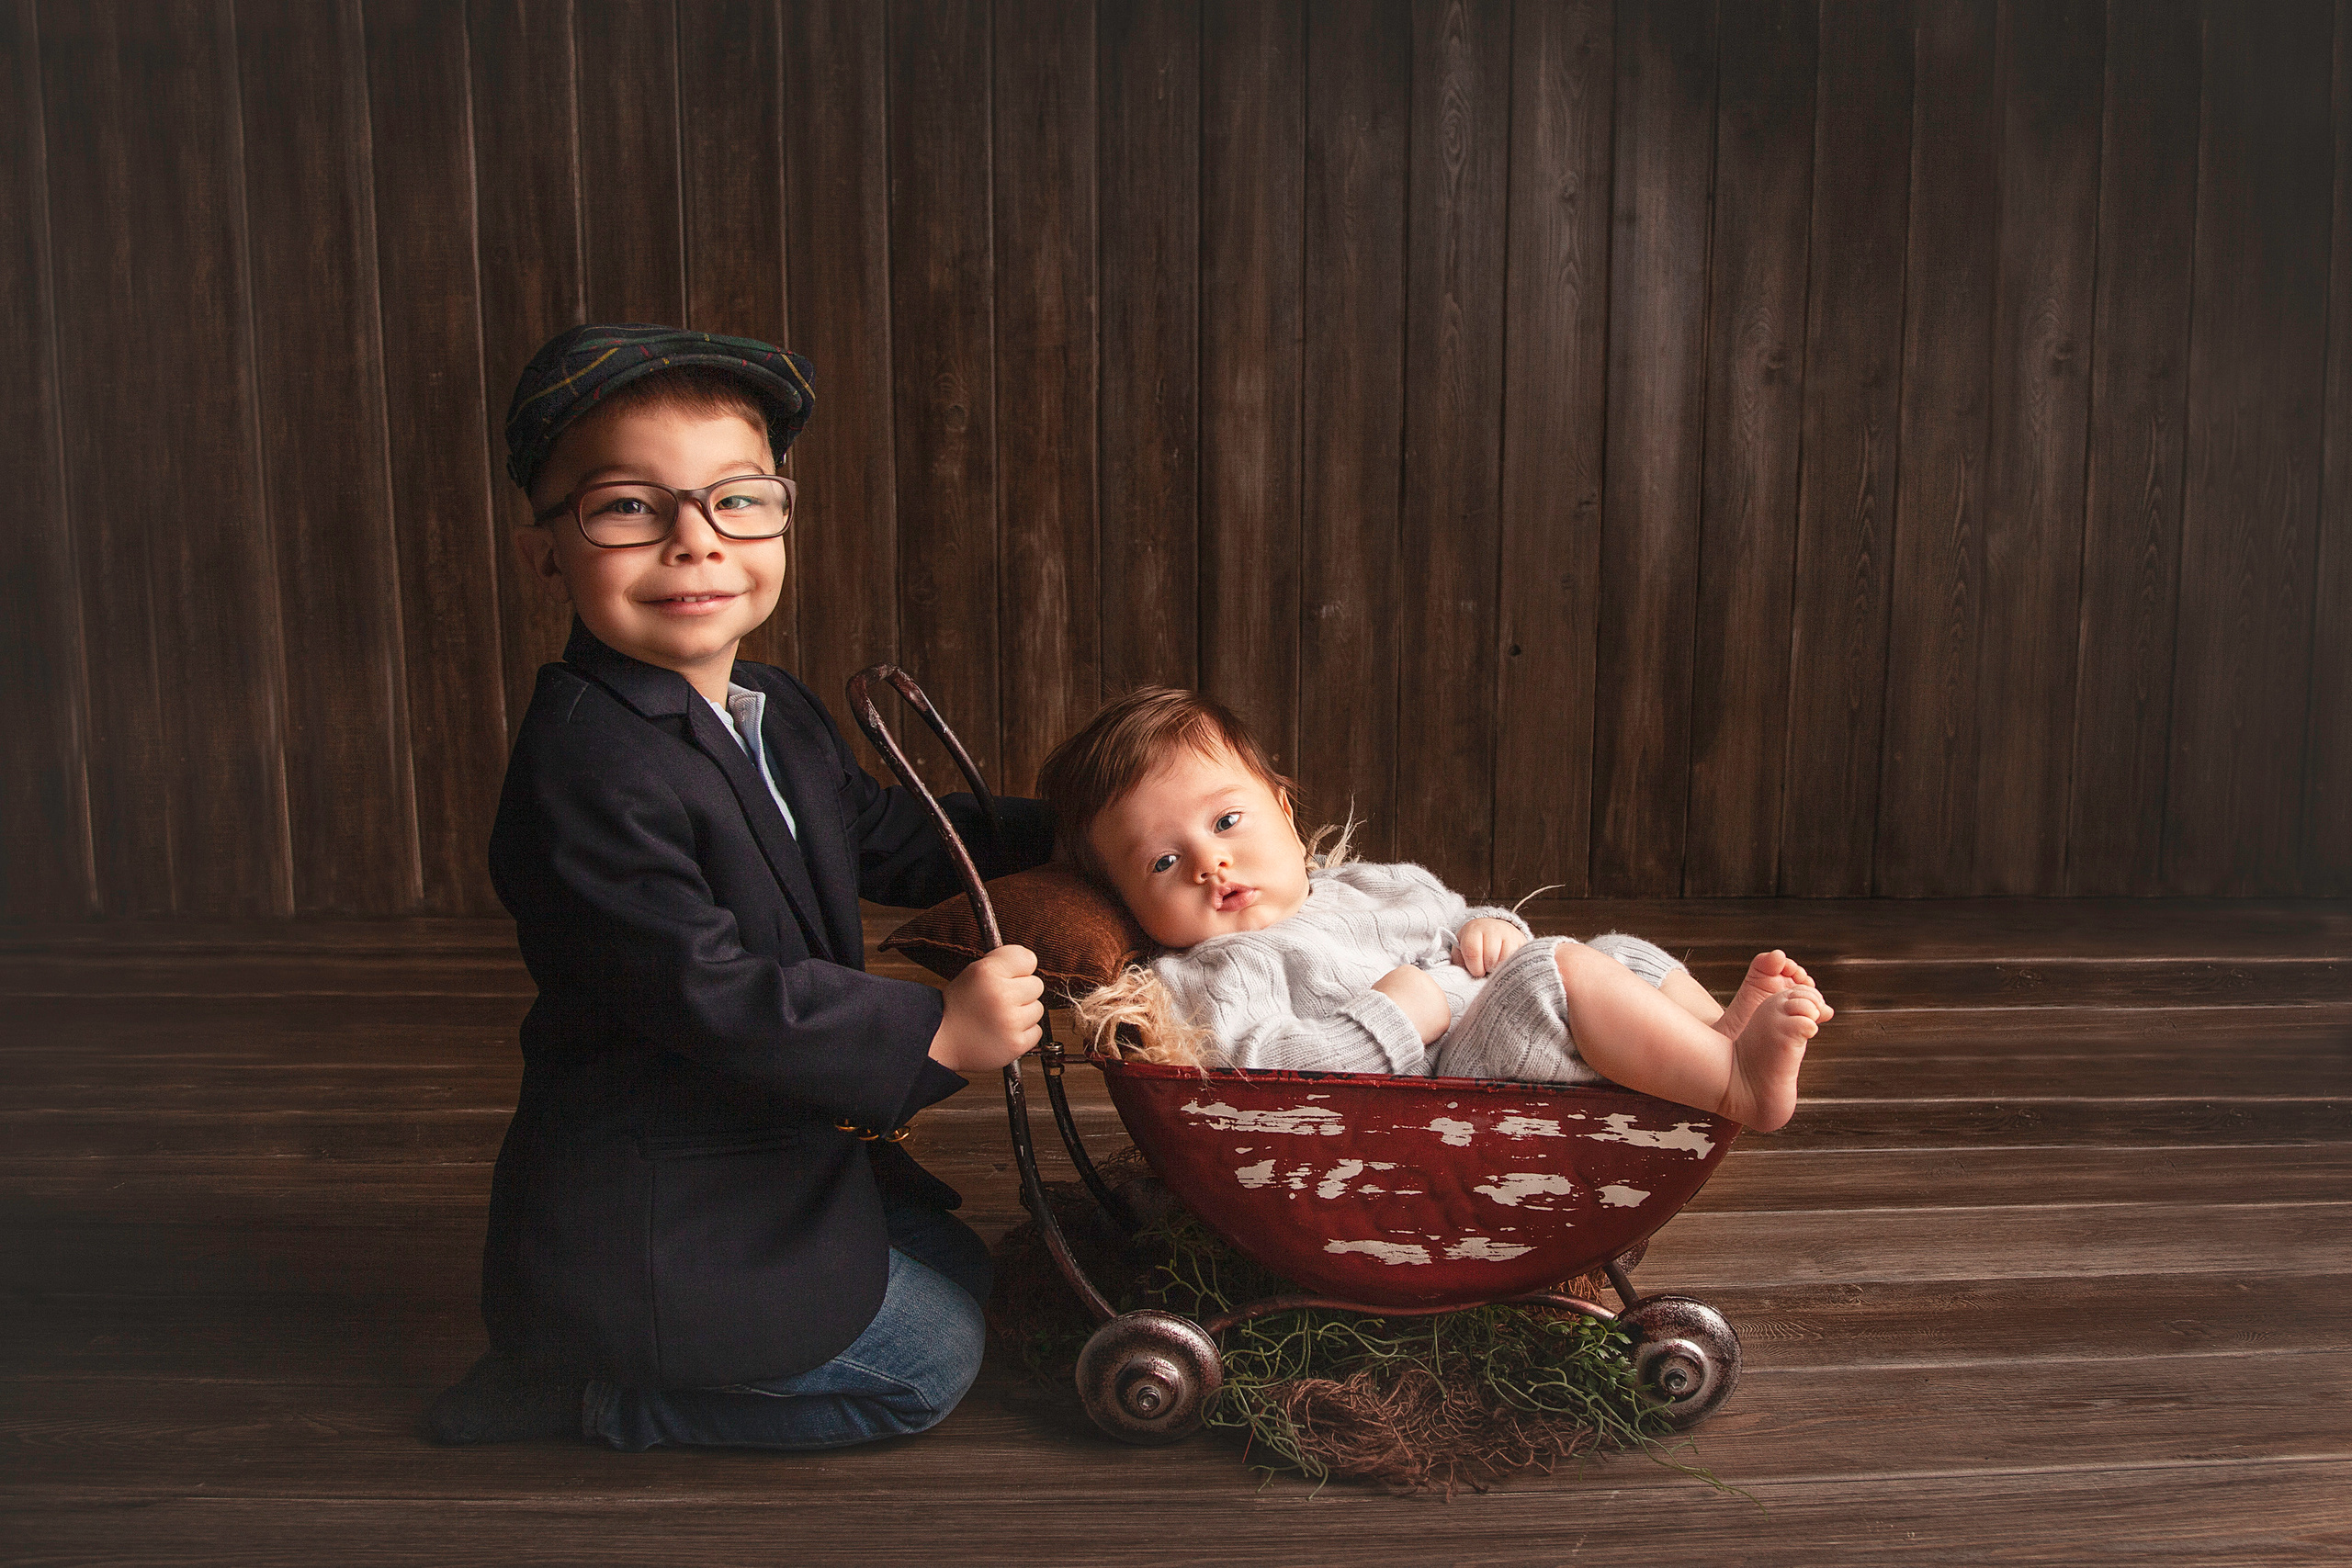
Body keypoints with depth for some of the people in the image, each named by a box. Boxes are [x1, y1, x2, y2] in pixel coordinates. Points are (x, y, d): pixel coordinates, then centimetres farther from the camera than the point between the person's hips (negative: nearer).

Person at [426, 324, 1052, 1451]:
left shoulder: (778, 715, 4)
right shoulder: (587, 769, -27)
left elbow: (885, 840, 20)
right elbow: (710, 995, -30)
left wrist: (1058, 831, 16)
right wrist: (935, 1032, -27)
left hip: (785, 1151, 10)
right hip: (649, 1222, -9)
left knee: (957, 1272, 23)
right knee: (926, 1362, 0)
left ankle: (586, 1374, 20)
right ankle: (578, 1395, 8)